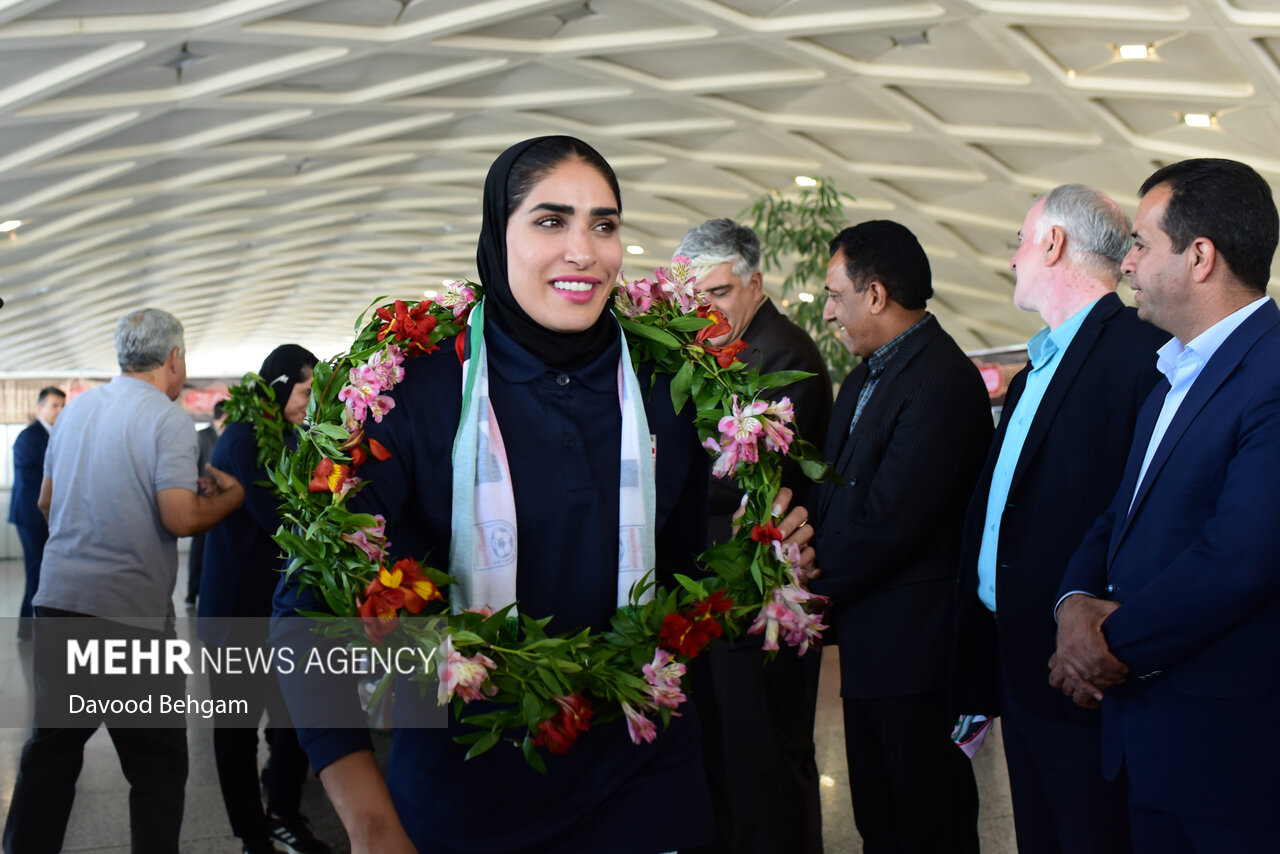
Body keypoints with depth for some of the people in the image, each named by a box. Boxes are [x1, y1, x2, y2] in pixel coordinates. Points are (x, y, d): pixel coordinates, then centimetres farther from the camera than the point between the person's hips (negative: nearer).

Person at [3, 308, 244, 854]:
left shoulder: (76, 409, 9)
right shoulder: (167, 419, -10)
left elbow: (47, 501, 17)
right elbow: (181, 518, -18)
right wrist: (231, 497, -1)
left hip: (57, 602, 6)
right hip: (129, 616, -6)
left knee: (50, 751, 14)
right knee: (158, 763, 5)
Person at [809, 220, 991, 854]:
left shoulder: (942, 384, -20)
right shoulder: (866, 376, 13)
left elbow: (887, 523, -22)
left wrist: (818, 587, -10)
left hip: (914, 649, -9)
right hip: (869, 644, 9)